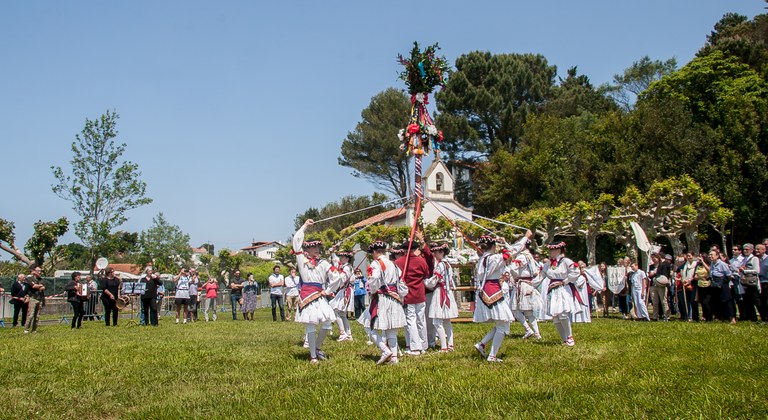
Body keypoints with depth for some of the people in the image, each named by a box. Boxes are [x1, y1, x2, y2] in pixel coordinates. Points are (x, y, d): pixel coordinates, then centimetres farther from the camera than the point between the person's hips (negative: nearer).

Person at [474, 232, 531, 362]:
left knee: (499, 325, 16)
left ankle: (481, 344, 7)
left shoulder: (480, 261, 12)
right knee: (502, 326, 0)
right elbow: (514, 250, -4)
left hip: (483, 293, 8)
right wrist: (526, 237, 6)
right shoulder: (496, 258, -10)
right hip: (494, 293, -8)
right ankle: (492, 356, -1)